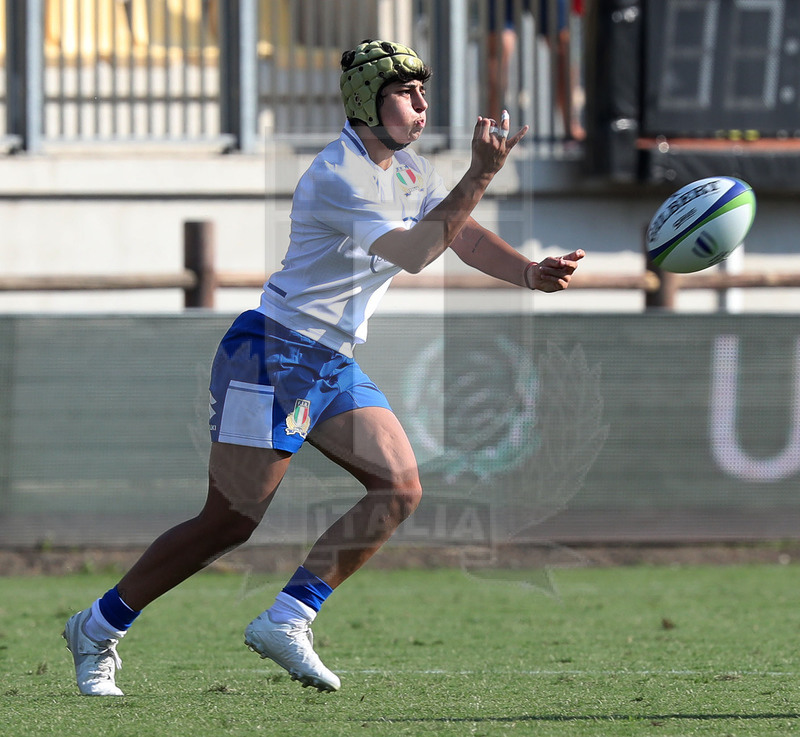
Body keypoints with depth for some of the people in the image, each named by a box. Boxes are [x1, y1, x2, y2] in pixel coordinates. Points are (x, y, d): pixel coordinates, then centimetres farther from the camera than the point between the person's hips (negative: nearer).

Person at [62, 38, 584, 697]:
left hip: (335, 367, 9)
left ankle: (287, 620, -4)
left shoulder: (409, 168, 11)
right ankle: (98, 629, 5)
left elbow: (465, 236, 4)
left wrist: (532, 273, -14)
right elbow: (412, 253, -25)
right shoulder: (337, 176, -18)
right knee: (231, 520, -9)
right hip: (274, 354, -9)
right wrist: (480, 177, -30)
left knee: (400, 488, -6)